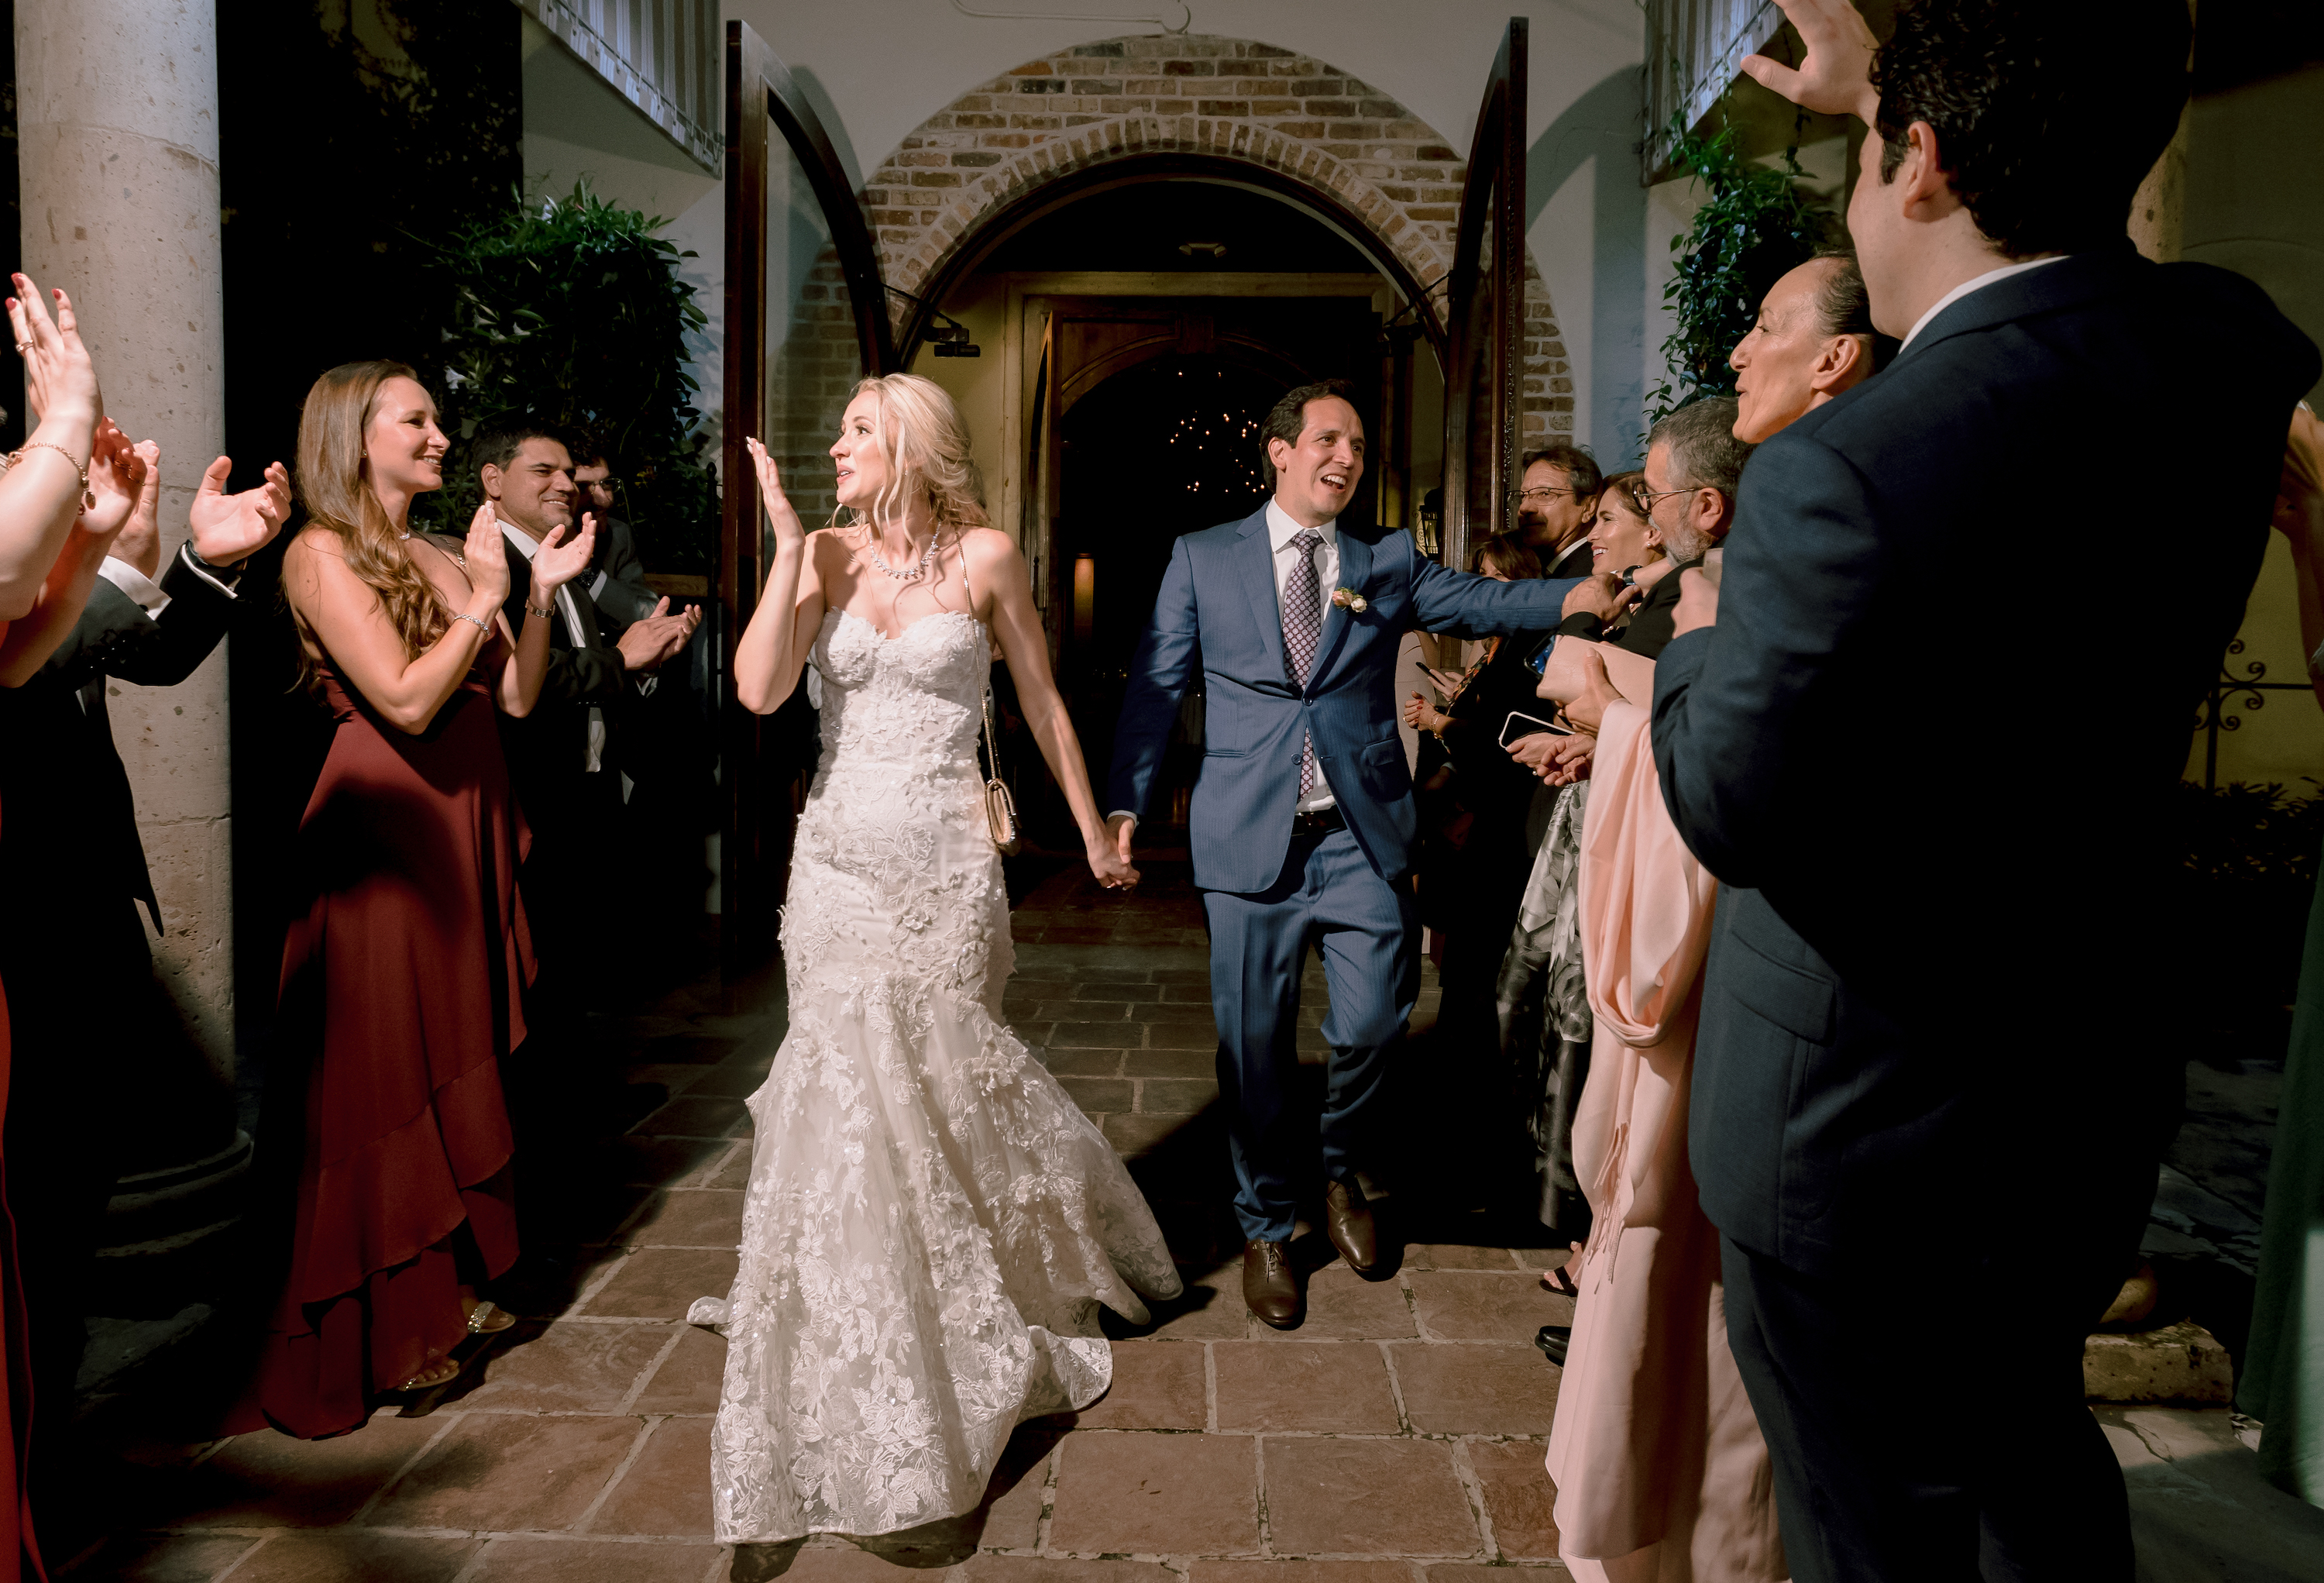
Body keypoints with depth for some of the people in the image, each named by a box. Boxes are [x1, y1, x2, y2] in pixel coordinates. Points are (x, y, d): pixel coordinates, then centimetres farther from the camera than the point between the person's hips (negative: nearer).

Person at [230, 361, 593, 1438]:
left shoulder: (441, 558, 14)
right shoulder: (323, 553, -7)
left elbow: (516, 696, 7)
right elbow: (406, 700, -18)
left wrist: (541, 593, -3)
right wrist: (486, 597, -11)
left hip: (468, 824, 7)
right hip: (386, 830, -7)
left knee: (461, 1059, 13)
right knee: (386, 1074, 0)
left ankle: (452, 1289, 27)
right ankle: (384, 1335, 13)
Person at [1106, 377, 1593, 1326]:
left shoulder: (1389, 561, 10)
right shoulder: (1203, 559, 7)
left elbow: (1485, 604, -2)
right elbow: (1155, 688, 6)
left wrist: (1595, 596, -19)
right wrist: (1125, 804, -3)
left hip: (1362, 836, 1)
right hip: (1250, 839, -1)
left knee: (1372, 1023, -1)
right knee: (1255, 1044, 5)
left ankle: (1341, 1173, 31)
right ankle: (1267, 1228, 27)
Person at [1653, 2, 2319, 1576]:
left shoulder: (1843, 471, -29)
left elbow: (1728, 810, -21)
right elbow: (2059, 220, 17)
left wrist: (1702, 643, -1)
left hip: (1866, 1118, -7)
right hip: (2102, 1078, 7)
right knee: (2035, 1435, 31)